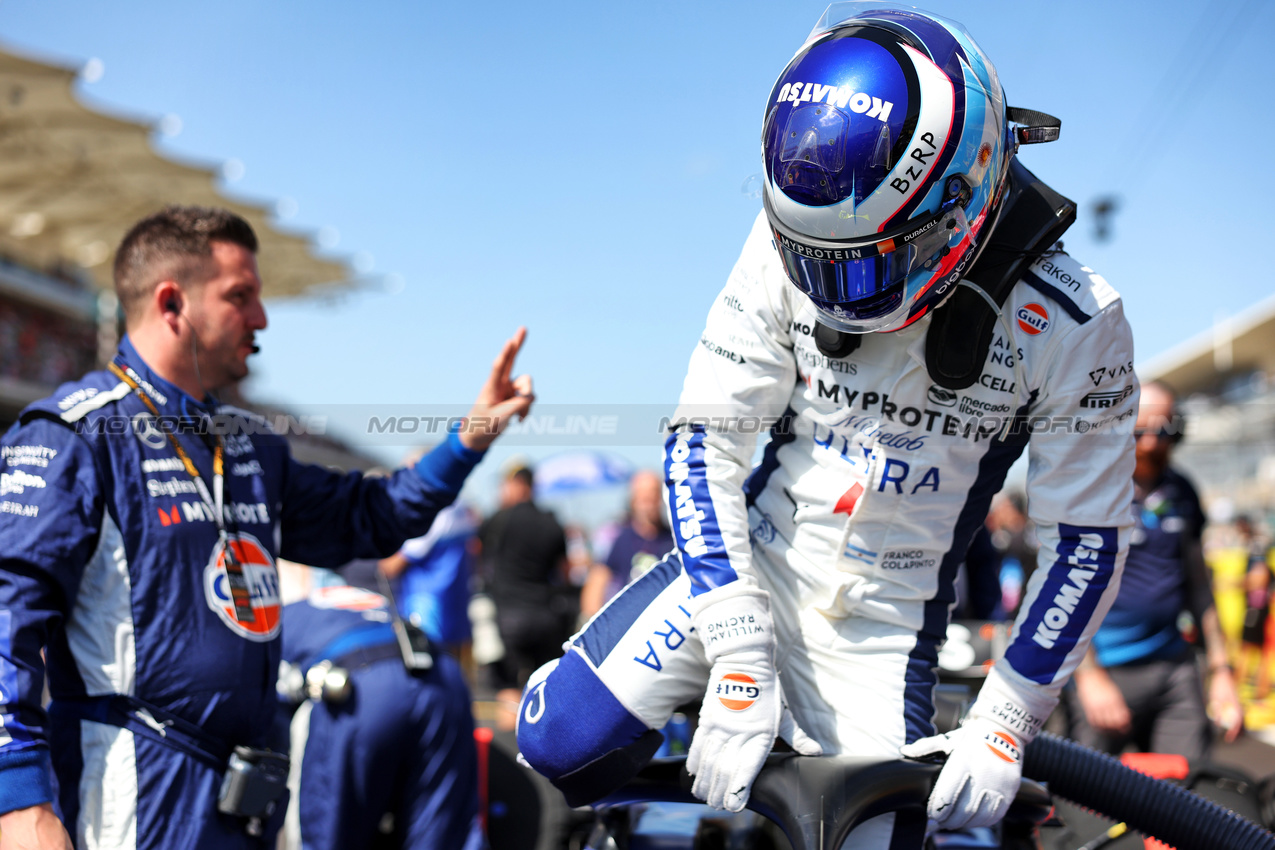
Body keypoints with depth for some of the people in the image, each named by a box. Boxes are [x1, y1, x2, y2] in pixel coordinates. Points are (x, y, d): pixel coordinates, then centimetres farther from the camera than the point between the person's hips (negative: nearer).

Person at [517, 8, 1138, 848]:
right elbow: (705, 441, -14)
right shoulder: (791, 243, -16)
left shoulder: (1070, 327, -19)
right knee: (558, 741, -16)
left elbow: (1087, 542, -10)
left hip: (882, 626, 0)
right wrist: (739, 660, -21)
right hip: (747, 563, 1)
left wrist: (1002, 730, -13)